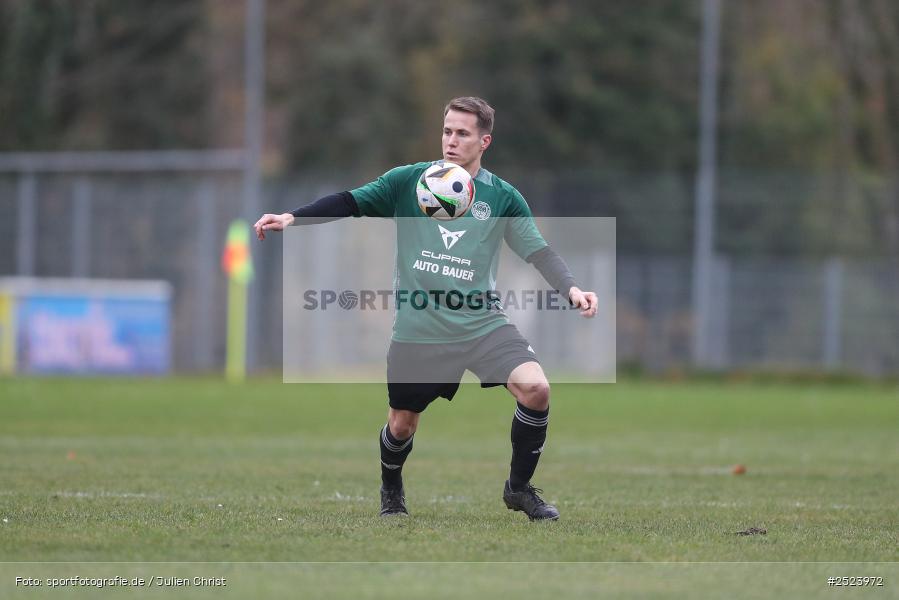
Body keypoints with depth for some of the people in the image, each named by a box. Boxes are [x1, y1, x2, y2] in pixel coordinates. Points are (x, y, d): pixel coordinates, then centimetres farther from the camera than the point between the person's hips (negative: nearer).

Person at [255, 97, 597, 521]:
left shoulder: (503, 198, 1)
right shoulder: (409, 181, 0)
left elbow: (539, 252, -1)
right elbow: (349, 203, -2)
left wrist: (572, 289, -19)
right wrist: (292, 218, -15)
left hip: (483, 323, 0)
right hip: (419, 330, 0)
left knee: (535, 388, -20)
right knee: (402, 424, 9)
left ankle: (519, 487, 1)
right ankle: (391, 493, 43)